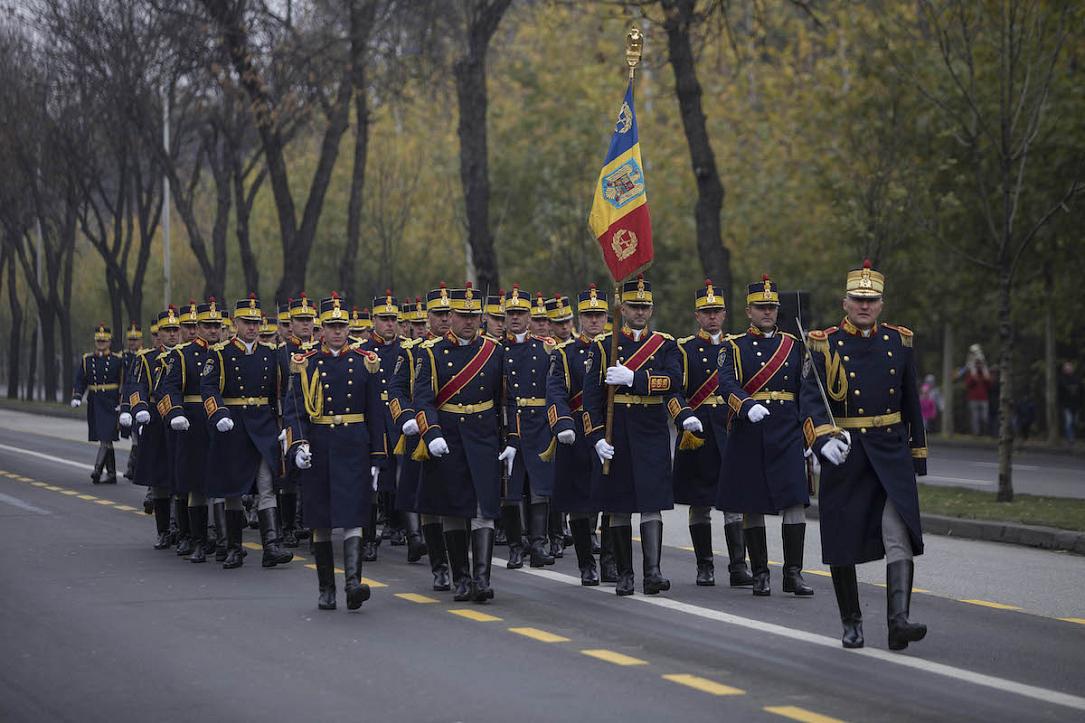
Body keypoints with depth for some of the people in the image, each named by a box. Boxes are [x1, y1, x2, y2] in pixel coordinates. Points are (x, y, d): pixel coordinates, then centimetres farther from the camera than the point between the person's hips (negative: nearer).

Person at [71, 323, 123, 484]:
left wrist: (121, 403, -7)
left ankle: (98, 469, -20)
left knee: (106, 438, -14)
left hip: (110, 404, -4)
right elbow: (79, 380, 5)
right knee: (105, 440, 8)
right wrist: (76, 397, -11)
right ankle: (111, 474, 14)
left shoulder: (117, 360, 1)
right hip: (94, 404, 4)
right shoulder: (86, 359, 9)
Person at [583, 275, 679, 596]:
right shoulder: (603, 345, 5)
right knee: (618, 506, 4)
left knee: (652, 502, -8)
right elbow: (591, 393, -1)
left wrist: (632, 378, -20)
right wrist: (597, 437, -10)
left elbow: (673, 379, -11)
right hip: (615, 433, 0)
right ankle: (625, 574, 10)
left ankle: (653, 571, -13)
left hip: (652, 432, 0)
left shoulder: (665, 344, 7)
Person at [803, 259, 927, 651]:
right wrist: (823, 439, -28)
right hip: (844, 454, -1)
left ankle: (899, 621, -21)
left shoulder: (899, 342, 9)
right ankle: (852, 623, 19)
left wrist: (918, 453, 15)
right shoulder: (825, 344, -1)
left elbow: (911, 402, 15)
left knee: (900, 533, -15)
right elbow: (810, 398, -12)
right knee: (843, 541, 5)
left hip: (892, 452, 1)